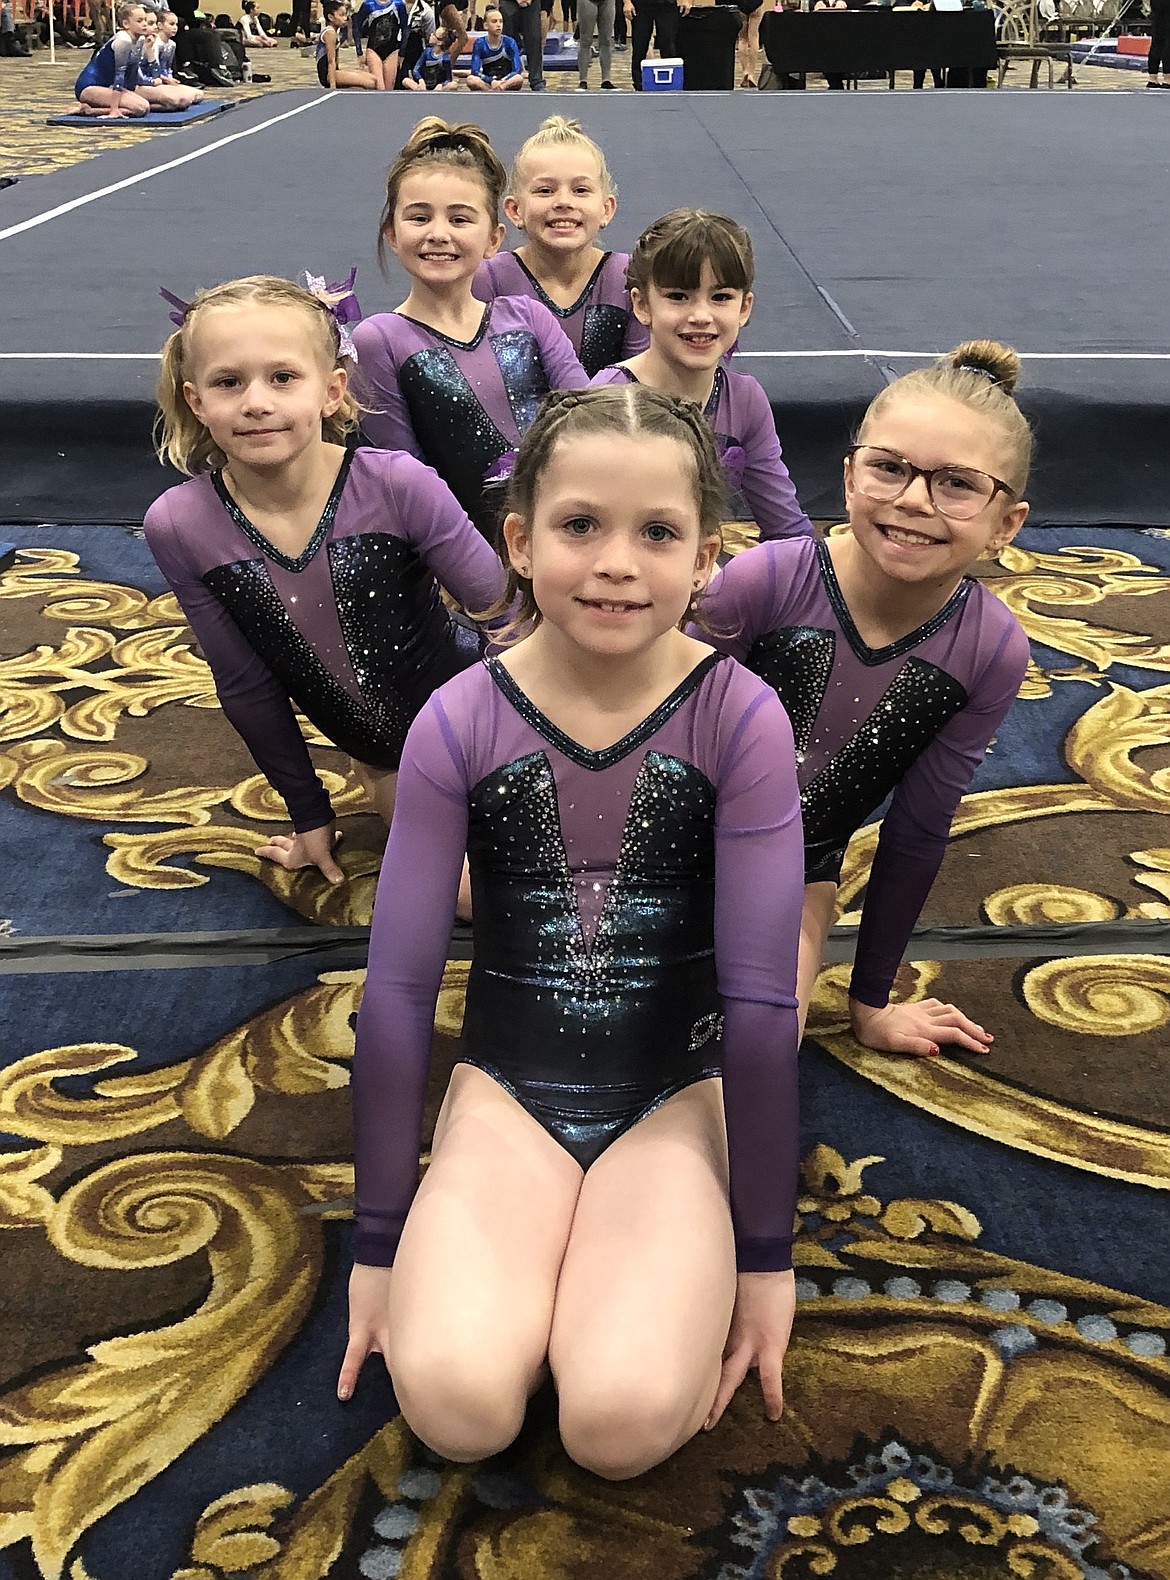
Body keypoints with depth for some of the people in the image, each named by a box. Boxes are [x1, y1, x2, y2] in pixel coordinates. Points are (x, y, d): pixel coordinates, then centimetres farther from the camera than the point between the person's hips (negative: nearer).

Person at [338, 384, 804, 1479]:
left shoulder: (740, 719, -13)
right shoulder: (459, 722, -10)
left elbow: (761, 996, -10)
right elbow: (398, 985, -5)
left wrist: (765, 1252, -5)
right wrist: (380, 1239, -1)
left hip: (676, 1093, 0)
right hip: (507, 1089, 1)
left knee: (624, 1420, -23)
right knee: (454, 1405, -23)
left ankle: (629, 1269, 7)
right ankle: (545, 1257, 7)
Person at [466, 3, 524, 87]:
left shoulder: (509, 42, -4)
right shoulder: (479, 44, -3)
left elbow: (518, 70, -11)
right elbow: (475, 71, -12)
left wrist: (501, 82, -26)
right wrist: (491, 81, -29)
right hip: (487, 82, 0)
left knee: (519, 79, -33)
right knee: (471, 80, -31)